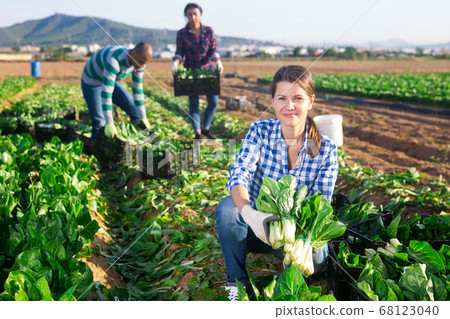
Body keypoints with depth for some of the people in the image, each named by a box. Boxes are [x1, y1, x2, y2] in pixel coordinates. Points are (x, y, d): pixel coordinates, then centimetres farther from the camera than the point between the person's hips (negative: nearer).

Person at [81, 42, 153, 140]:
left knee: (134, 107, 4)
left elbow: (138, 89, -7)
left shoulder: (139, 63, -17)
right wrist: (109, 123, -44)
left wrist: (143, 117, -6)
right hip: (91, 82, -7)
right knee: (100, 123, -16)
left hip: (109, 81, 7)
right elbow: (106, 92, -43)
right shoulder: (114, 60, -41)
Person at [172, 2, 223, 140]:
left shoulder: (209, 31, -6)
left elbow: (213, 51, -5)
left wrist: (218, 61, -24)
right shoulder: (181, 33, -9)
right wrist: (175, 63, -28)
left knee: (214, 101, -2)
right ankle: (197, 133, 5)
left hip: (207, 69, 2)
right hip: (191, 70, -2)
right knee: (193, 103, -5)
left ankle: (205, 128, 19)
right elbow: (179, 53, -7)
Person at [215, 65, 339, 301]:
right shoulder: (260, 131, -10)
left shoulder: (326, 149, -11)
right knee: (227, 207, -30)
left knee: (315, 257, -33)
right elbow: (238, 176, -22)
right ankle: (237, 282, -8)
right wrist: (249, 212, -44)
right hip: (255, 226, 1)